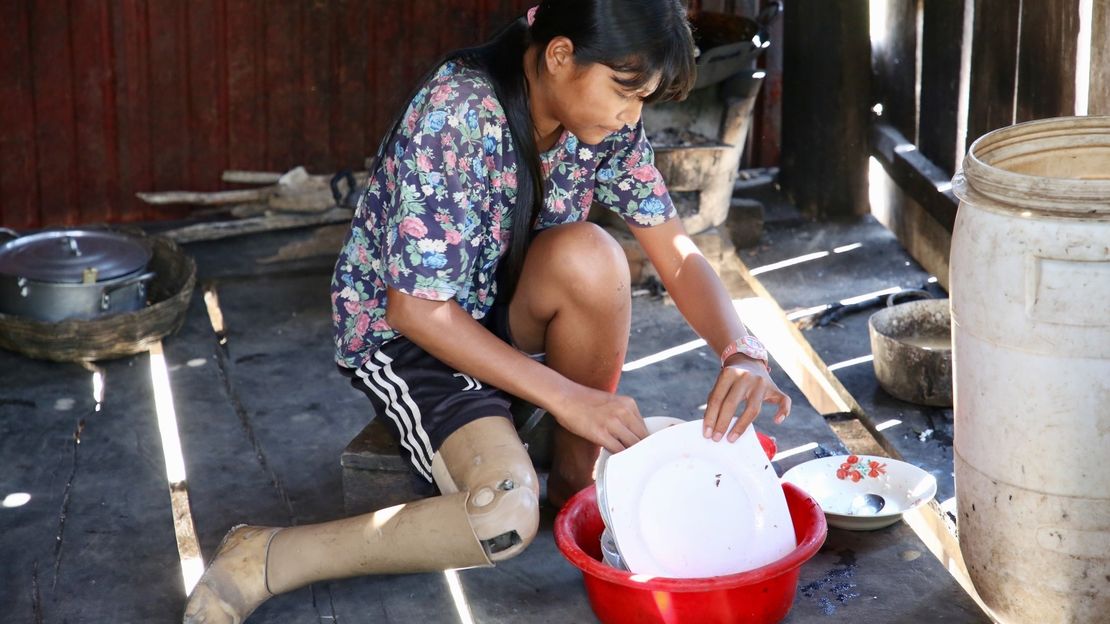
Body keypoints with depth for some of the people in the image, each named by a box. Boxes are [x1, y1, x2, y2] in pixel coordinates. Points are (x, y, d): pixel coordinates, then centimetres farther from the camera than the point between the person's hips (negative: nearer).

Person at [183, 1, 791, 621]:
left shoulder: (606, 119, -10)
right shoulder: (455, 114, -29)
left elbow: (676, 252, -8)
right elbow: (419, 309, -27)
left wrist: (744, 354, -27)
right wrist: (569, 399, -30)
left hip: (505, 314, 6)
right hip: (405, 329, -6)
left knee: (587, 255, -28)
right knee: (506, 518, -29)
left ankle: (577, 482, -6)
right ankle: (265, 559, -12)